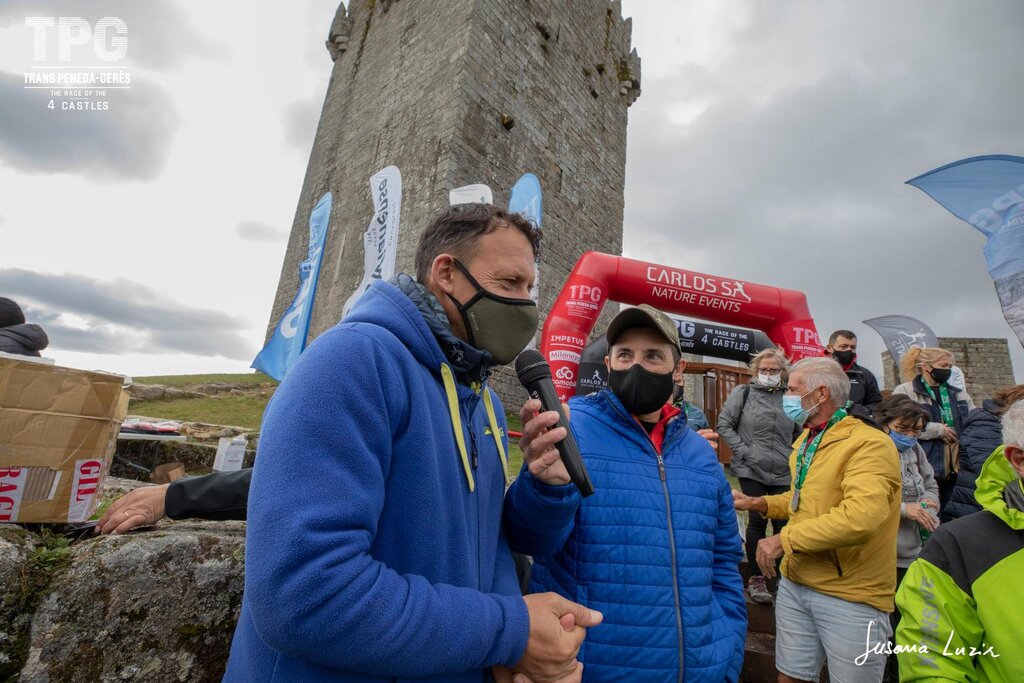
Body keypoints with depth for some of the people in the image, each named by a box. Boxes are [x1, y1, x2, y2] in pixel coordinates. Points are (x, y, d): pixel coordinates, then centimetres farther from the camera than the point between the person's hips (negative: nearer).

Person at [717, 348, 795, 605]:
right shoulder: (743, 392, -1)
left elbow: (799, 432, 17)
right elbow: (724, 424, -3)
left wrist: (793, 455, 5)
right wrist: (743, 451, -9)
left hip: (783, 472, 2)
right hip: (752, 470, -2)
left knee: (783, 522, 5)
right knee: (757, 520, 3)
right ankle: (756, 578, 17)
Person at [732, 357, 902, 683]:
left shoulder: (870, 444, -18)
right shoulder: (805, 441, 10)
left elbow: (860, 518, -33)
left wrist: (784, 539, -25)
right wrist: (757, 503, 10)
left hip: (851, 595, -7)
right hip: (795, 583, 7)